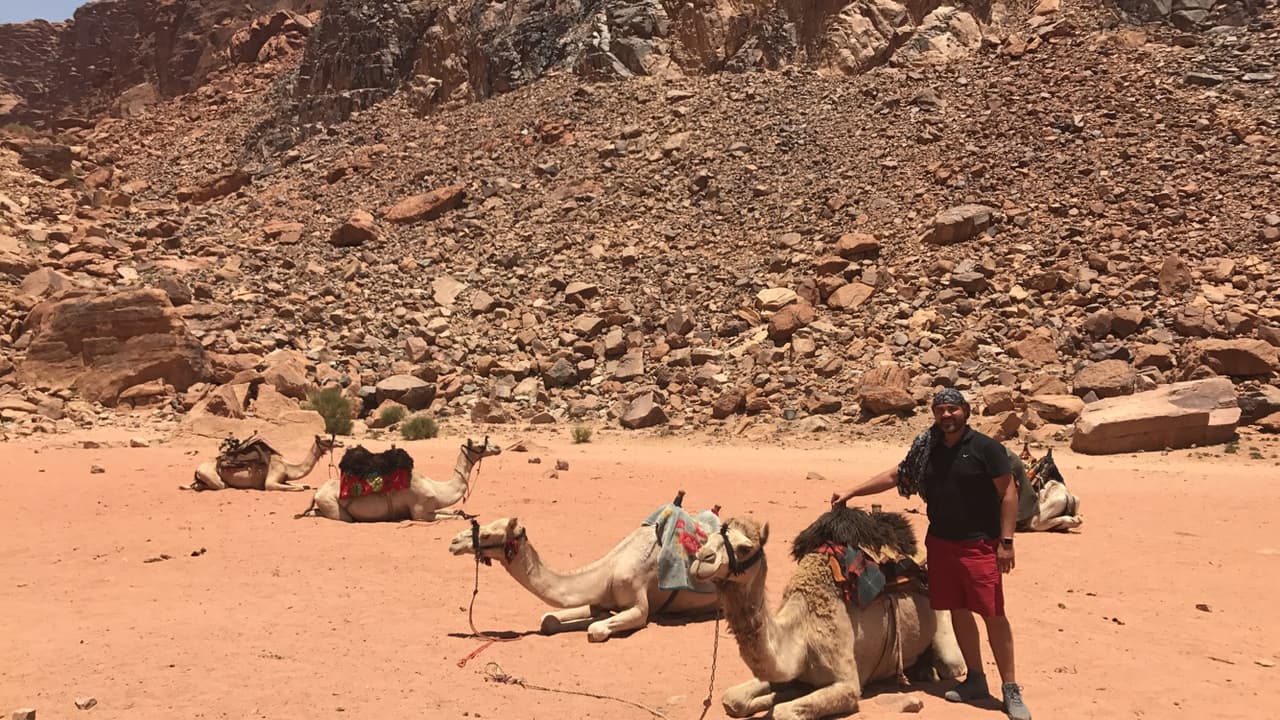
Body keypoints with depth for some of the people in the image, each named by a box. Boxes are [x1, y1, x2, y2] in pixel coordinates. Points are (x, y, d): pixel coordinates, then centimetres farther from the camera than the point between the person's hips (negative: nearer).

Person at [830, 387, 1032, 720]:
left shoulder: (986, 448, -8)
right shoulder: (927, 450, 7)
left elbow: (1008, 493, -7)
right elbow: (894, 475, 15)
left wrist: (1006, 541, -12)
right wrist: (851, 492, 12)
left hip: (979, 544, -5)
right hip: (940, 542, 5)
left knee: (993, 614, -4)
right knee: (958, 611, 11)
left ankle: (1010, 689, 8)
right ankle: (975, 680, 25)